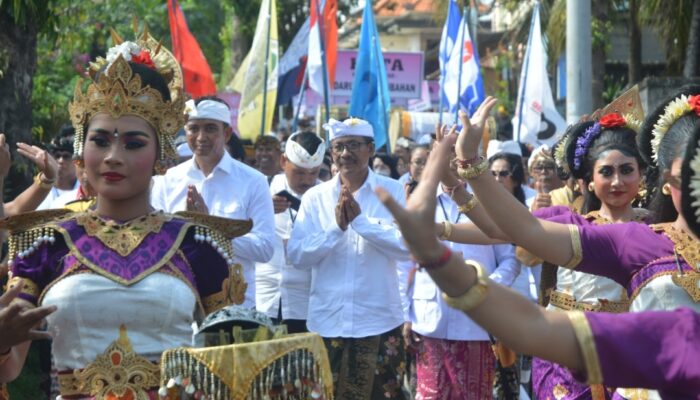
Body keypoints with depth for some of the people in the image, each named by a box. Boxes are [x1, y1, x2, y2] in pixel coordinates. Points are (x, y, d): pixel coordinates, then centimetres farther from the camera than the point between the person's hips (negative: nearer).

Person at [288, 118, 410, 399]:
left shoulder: (393, 191, 0)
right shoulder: (315, 197, 4)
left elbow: (409, 247, -12)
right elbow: (297, 255, -4)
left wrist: (360, 220, -15)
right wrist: (337, 227, -15)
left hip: (379, 321, -2)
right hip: (326, 321, 2)